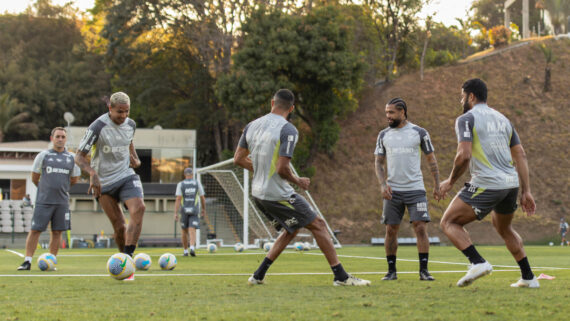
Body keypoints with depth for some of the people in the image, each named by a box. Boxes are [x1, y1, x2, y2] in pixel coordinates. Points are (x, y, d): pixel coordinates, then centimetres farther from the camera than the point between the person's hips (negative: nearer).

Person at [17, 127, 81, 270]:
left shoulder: (72, 158, 8)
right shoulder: (43, 155, 2)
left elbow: (74, 179, 19)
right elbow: (34, 178, 10)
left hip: (62, 201, 2)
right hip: (43, 201, -2)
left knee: (57, 232, 2)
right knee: (35, 230, -6)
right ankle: (27, 261, -1)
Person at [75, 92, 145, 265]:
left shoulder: (130, 124, 2)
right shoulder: (98, 127, -16)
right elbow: (79, 156, -15)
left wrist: (135, 160, 7)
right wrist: (93, 174, -32)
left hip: (126, 175, 3)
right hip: (104, 182, -3)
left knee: (138, 208, -25)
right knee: (119, 226, -6)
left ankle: (128, 256, -27)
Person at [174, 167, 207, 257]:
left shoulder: (180, 184, -1)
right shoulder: (197, 183, 2)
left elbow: (178, 199, -9)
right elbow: (202, 198, 4)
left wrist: (175, 213, -11)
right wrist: (203, 209, 19)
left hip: (184, 211, 1)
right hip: (194, 211, -1)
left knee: (184, 231, 16)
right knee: (192, 231, -7)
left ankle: (185, 251, 23)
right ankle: (192, 248, -32)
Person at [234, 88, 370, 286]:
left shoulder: (251, 126, 6)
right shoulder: (288, 130, -15)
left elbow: (238, 159, 10)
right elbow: (282, 168, -22)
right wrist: (298, 181, -3)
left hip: (258, 194, 8)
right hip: (278, 194, -8)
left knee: (291, 230, 23)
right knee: (318, 225, 0)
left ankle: (258, 276, 20)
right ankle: (341, 276, -2)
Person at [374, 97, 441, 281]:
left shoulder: (419, 133, 1)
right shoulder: (384, 135, 8)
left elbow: (431, 159, 8)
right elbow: (378, 162, 11)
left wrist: (437, 185, 4)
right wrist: (382, 184, -5)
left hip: (415, 189, -2)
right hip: (392, 191, 2)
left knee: (421, 228, -11)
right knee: (391, 230, 1)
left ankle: (423, 271, -5)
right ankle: (391, 271, 12)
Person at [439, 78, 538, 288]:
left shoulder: (466, 119, -3)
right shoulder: (502, 119, 19)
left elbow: (464, 155, -16)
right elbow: (521, 156, 14)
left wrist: (450, 181, -1)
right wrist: (526, 192, 14)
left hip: (486, 184, -8)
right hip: (511, 184, 8)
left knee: (449, 223, 2)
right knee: (503, 228, 30)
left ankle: (478, 262, -17)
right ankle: (528, 278, 26)